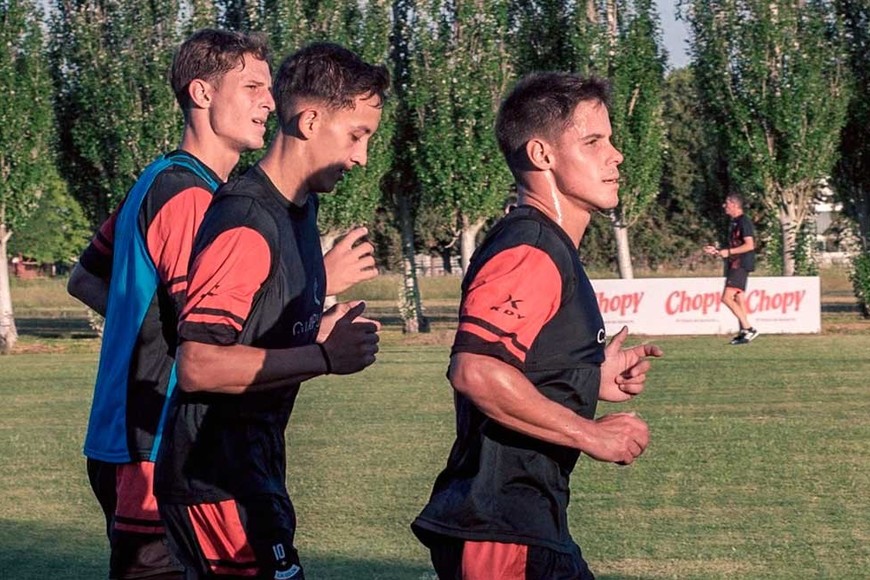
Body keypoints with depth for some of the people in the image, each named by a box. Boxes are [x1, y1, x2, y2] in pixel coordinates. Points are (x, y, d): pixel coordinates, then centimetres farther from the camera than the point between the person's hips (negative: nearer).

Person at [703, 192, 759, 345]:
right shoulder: (734, 223, 18)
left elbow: (749, 245, -21)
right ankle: (744, 332, 9)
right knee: (738, 299, 9)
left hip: (741, 265, -10)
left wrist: (728, 252, -19)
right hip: (734, 265, 10)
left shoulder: (744, 222, -13)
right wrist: (717, 251, 16)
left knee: (727, 297, -16)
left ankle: (748, 328, -15)